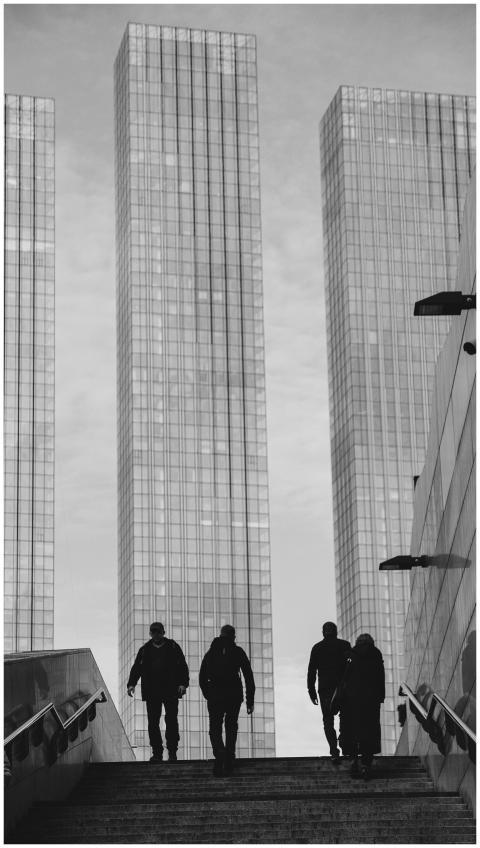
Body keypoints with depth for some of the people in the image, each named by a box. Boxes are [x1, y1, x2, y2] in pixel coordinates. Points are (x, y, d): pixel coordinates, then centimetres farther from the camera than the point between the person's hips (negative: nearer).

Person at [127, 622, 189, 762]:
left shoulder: (173, 647, 7)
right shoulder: (145, 650, 13)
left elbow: (182, 666, 4)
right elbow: (137, 668, 11)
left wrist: (183, 684, -9)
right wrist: (131, 684, -4)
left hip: (170, 691, -2)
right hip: (152, 692, 2)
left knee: (171, 721, -4)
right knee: (153, 723, 0)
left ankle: (172, 752, 1)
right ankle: (157, 752, 6)